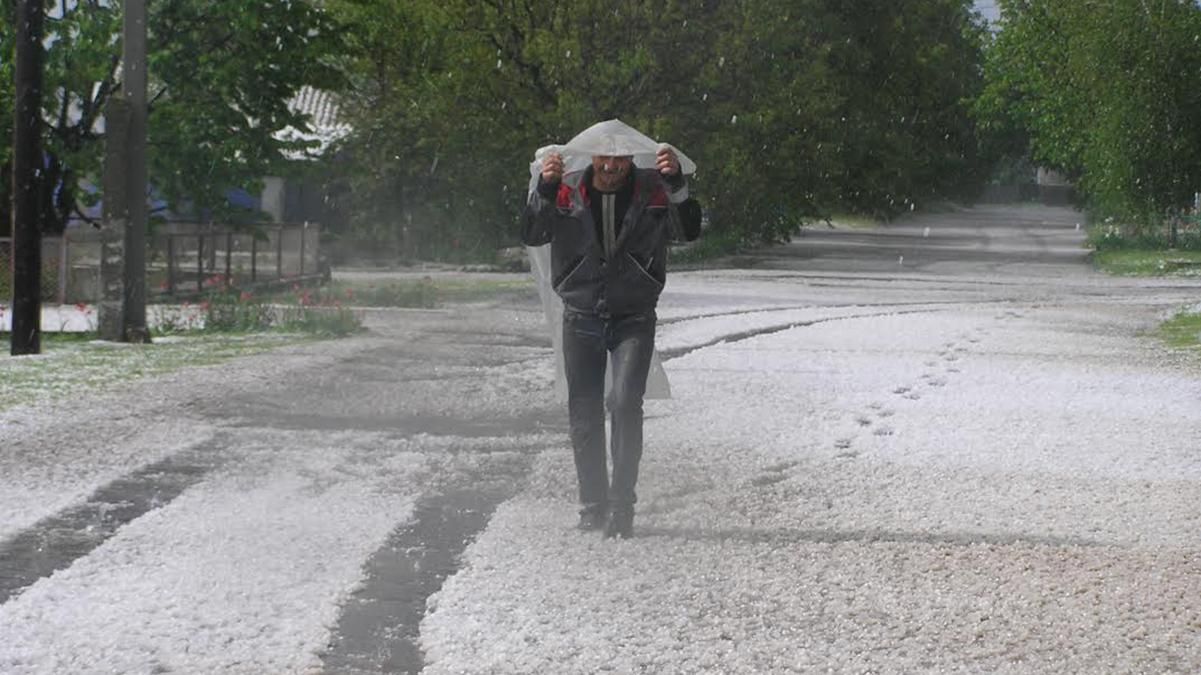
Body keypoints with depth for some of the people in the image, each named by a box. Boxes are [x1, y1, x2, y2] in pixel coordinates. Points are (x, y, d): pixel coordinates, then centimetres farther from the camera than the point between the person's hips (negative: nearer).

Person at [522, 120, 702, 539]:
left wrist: (677, 184, -32)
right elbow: (532, 236, -12)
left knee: (625, 403, -18)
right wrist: (545, 189, -28)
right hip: (582, 318, 2)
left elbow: (688, 232, -17)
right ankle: (592, 506, 16)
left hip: (633, 319, -2)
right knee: (583, 414, 4)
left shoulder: (652, 190, -4)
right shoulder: (568, 190, -2)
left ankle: (622, 507, -15)